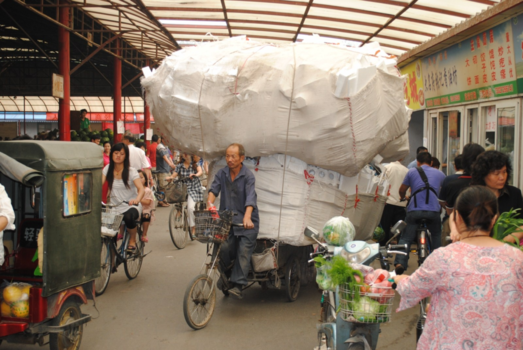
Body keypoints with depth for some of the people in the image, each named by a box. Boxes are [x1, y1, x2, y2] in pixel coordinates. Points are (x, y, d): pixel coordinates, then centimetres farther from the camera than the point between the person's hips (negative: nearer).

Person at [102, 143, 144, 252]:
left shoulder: (131, 171, -6)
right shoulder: (108, 169, 5)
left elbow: (141, 189, -20)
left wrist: (137, 199, -43)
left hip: (130, 206, -3)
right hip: (114, 207, 3)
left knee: (128, 217, -37)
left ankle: (132, 241, -7)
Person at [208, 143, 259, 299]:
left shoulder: (248, 176, -9)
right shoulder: (222, 173, 7)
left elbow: (250, 198, -22)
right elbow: (214, 189, -5)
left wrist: (247, 217, -38)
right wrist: (210, 204, -26)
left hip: (246, 223, -3)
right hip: (227, 220, 3)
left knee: (243, 251, -14)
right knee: (224, 248, -11)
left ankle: (237, 285, -12)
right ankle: (225, 275, 16)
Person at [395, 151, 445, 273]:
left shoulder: (412, 172, 13)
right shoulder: (440, 174, 19)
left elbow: (402, 190, 19)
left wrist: (403, 198, 42)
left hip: (414, 210, -1)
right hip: (433, 210, 2)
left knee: (405, 238, 2)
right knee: (436, 236, 24)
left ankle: (400, 262, -14)